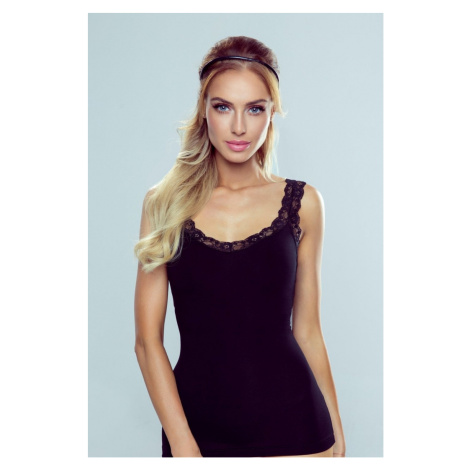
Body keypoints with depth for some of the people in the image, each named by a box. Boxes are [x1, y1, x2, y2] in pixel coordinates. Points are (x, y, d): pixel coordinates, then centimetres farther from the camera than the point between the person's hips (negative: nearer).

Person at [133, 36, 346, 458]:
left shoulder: (302, 203, 0)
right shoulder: (165, 203, -2)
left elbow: (306, 330, 5)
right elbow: (147, 339, -3)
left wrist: (336, 434, 6)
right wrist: (182, 443, -10)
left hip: (291, 425, 0)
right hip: (196, 426, 0)